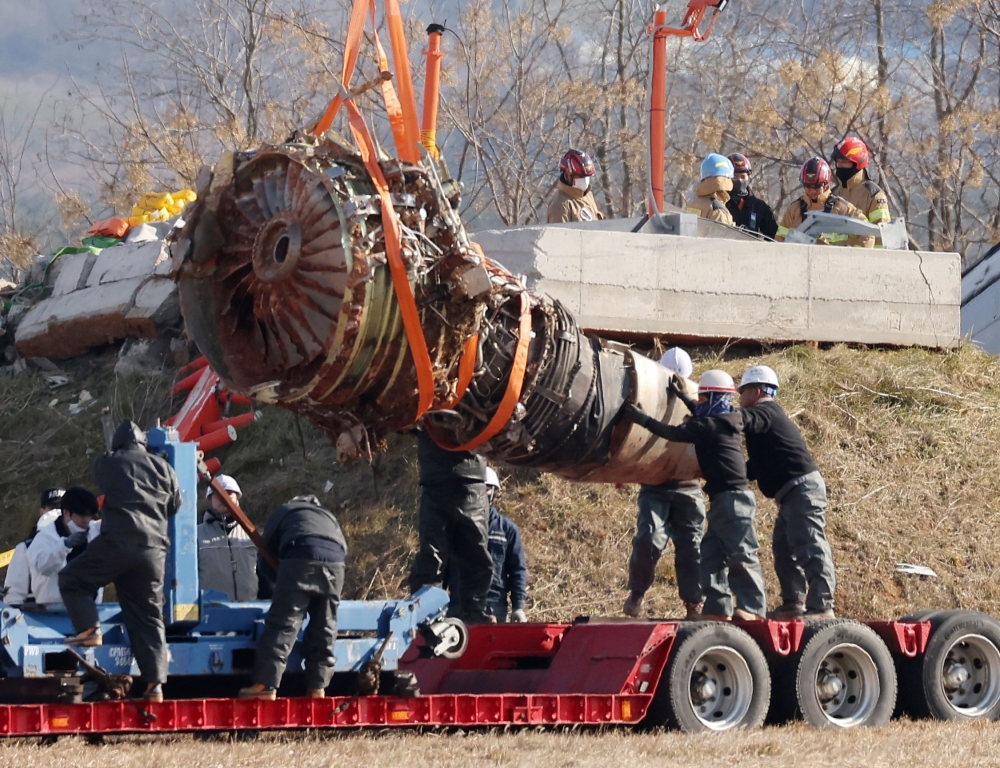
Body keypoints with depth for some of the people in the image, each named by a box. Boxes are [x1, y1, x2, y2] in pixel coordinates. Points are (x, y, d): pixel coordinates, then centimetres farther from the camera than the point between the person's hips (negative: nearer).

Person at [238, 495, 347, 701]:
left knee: (282, 624, -6)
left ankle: (266, 685, -12)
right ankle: (317, 687, 10)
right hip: (335, 562, 4)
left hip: (300, 559, -4)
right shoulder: (328, 517, 40)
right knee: (324, 629, 13)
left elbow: (265, 561, 27)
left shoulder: (283, 512, 30)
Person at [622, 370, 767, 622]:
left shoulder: (710, 426, -13)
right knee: (711, 553, 10)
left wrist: (641, 418, -17)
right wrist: (682, 396, 39)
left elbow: (674, 433, -19)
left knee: (741, 554, -9)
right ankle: (718, 607, 9)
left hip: (732, 497, -11)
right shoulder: (723, 422, 15)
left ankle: (752, 608, -9)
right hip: (724, 500, 11)